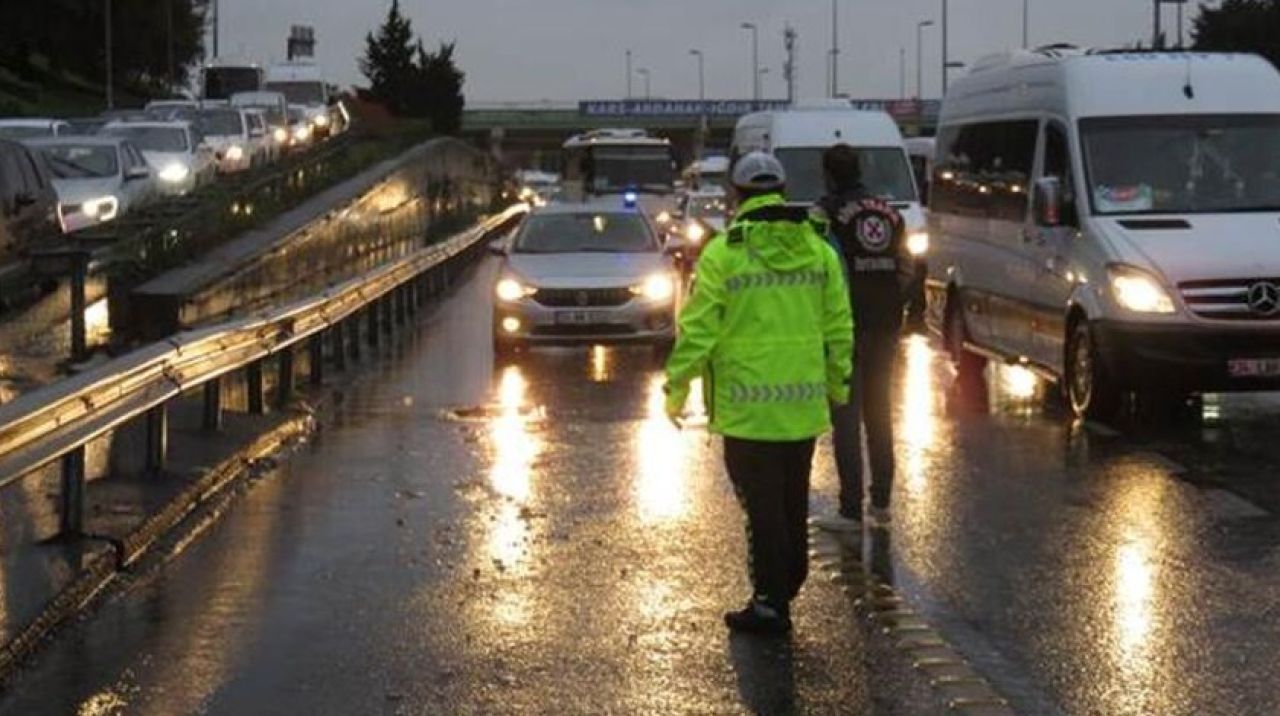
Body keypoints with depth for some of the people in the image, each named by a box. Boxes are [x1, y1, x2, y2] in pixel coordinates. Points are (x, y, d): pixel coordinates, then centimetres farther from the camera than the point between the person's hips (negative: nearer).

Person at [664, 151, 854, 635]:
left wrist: (676, 389, 0)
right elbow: (839, 327, 7)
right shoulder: (818, 249, 4)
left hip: (748, 406, -4)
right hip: (803, 403, 4)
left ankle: (770, 602, 2)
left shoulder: (723, 252, -10)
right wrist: (837, 386, 18)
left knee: (762, 506, 1)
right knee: (793, 505, 15)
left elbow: (698, 328, -10)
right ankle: (786, 591, 25)